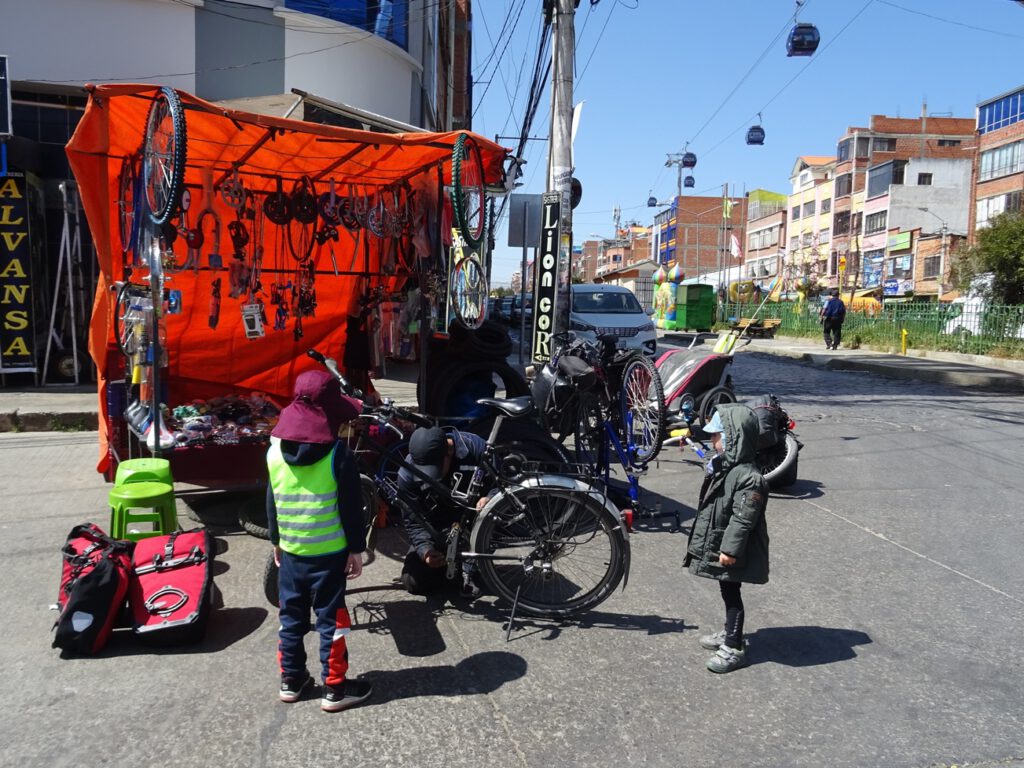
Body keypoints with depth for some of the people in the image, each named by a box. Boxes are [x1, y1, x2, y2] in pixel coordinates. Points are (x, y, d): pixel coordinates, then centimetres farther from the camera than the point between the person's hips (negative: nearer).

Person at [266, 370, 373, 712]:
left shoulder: (275, 452, 0)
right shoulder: (339, 454, -15)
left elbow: (272, 502, 9)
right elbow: (351, 507, -12)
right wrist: (356, 549, -3)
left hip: (290, 551, 5)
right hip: (329, 553, -5)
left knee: (291, 617, 17)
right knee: (331, 619, 4)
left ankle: (291, 680, 28)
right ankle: (335, 689, 12)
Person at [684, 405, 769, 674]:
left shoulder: (749, 477, -25)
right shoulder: (721, 466, 7)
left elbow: (743, 519, -25)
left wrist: (730, 549, -24)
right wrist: (699, 539, 23)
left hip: (730, 552, -9)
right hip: (716, 545, 9)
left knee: (731, 593, 0)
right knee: (727, 592, 21)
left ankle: (734, 648, 10)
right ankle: (730, 633, 36)